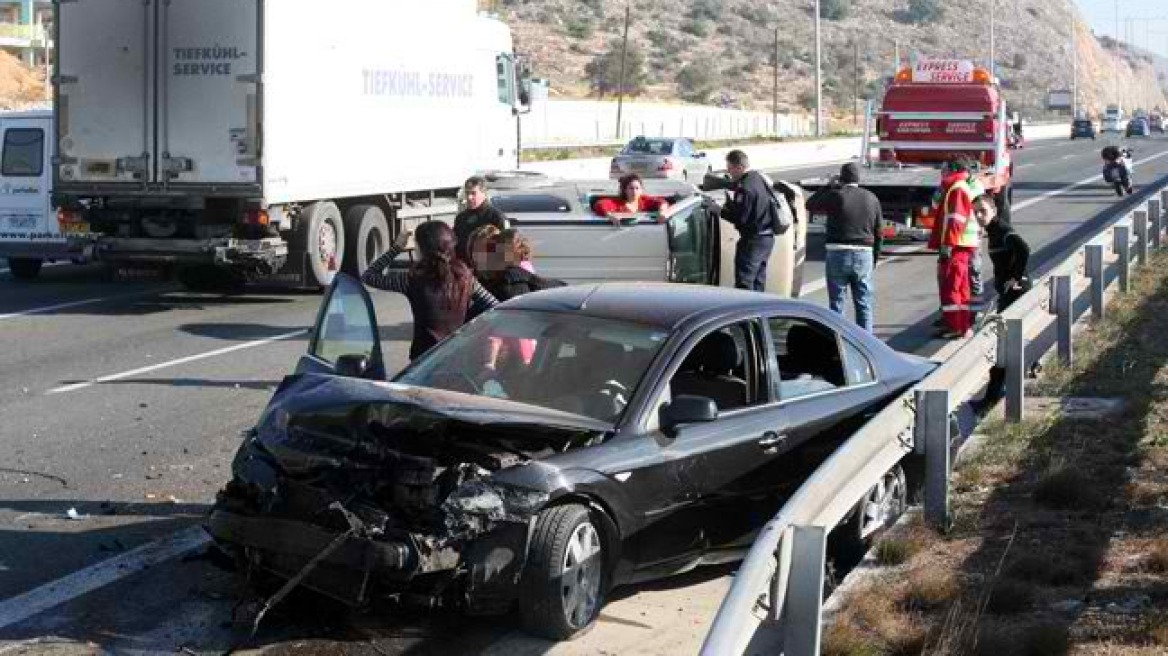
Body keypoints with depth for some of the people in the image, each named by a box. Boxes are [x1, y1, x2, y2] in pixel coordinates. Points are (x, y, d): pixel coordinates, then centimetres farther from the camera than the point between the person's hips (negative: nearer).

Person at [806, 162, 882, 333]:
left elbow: (810, 205, 7)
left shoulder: (835, 195, -8)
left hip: (838, 254, -3)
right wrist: (875, 258, 16)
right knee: (864, 304, 8)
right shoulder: (871, 198, 6)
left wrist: (829, 187, 12)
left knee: (836, 303, 5)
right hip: (864, 256, 3)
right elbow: (878, 233, 9)